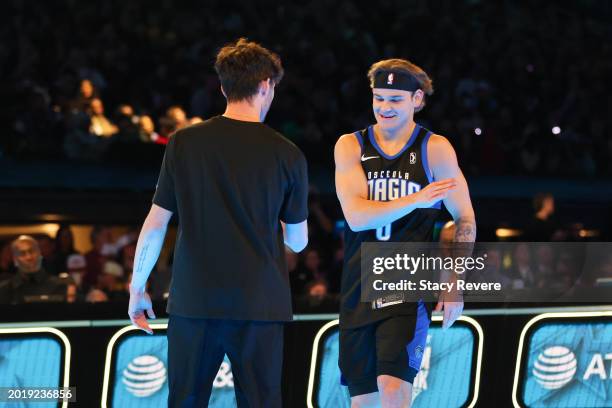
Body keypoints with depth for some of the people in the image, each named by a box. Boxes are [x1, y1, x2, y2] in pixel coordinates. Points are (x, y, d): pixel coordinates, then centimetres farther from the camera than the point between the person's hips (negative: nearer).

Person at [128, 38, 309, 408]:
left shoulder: (184, 144, 0)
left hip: (193, 303, 1)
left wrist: (137, 289, 14)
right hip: (258, 304, -1)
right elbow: (298, 241, 7)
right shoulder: (286, 155, -2)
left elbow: (155, 225, 2)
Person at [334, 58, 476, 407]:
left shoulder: (435, 149, -1)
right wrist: (416, 200, -21)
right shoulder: (350, 146, 2)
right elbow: (356, 216, -10)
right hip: (360, 289, 3)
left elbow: (465, 219, 5)